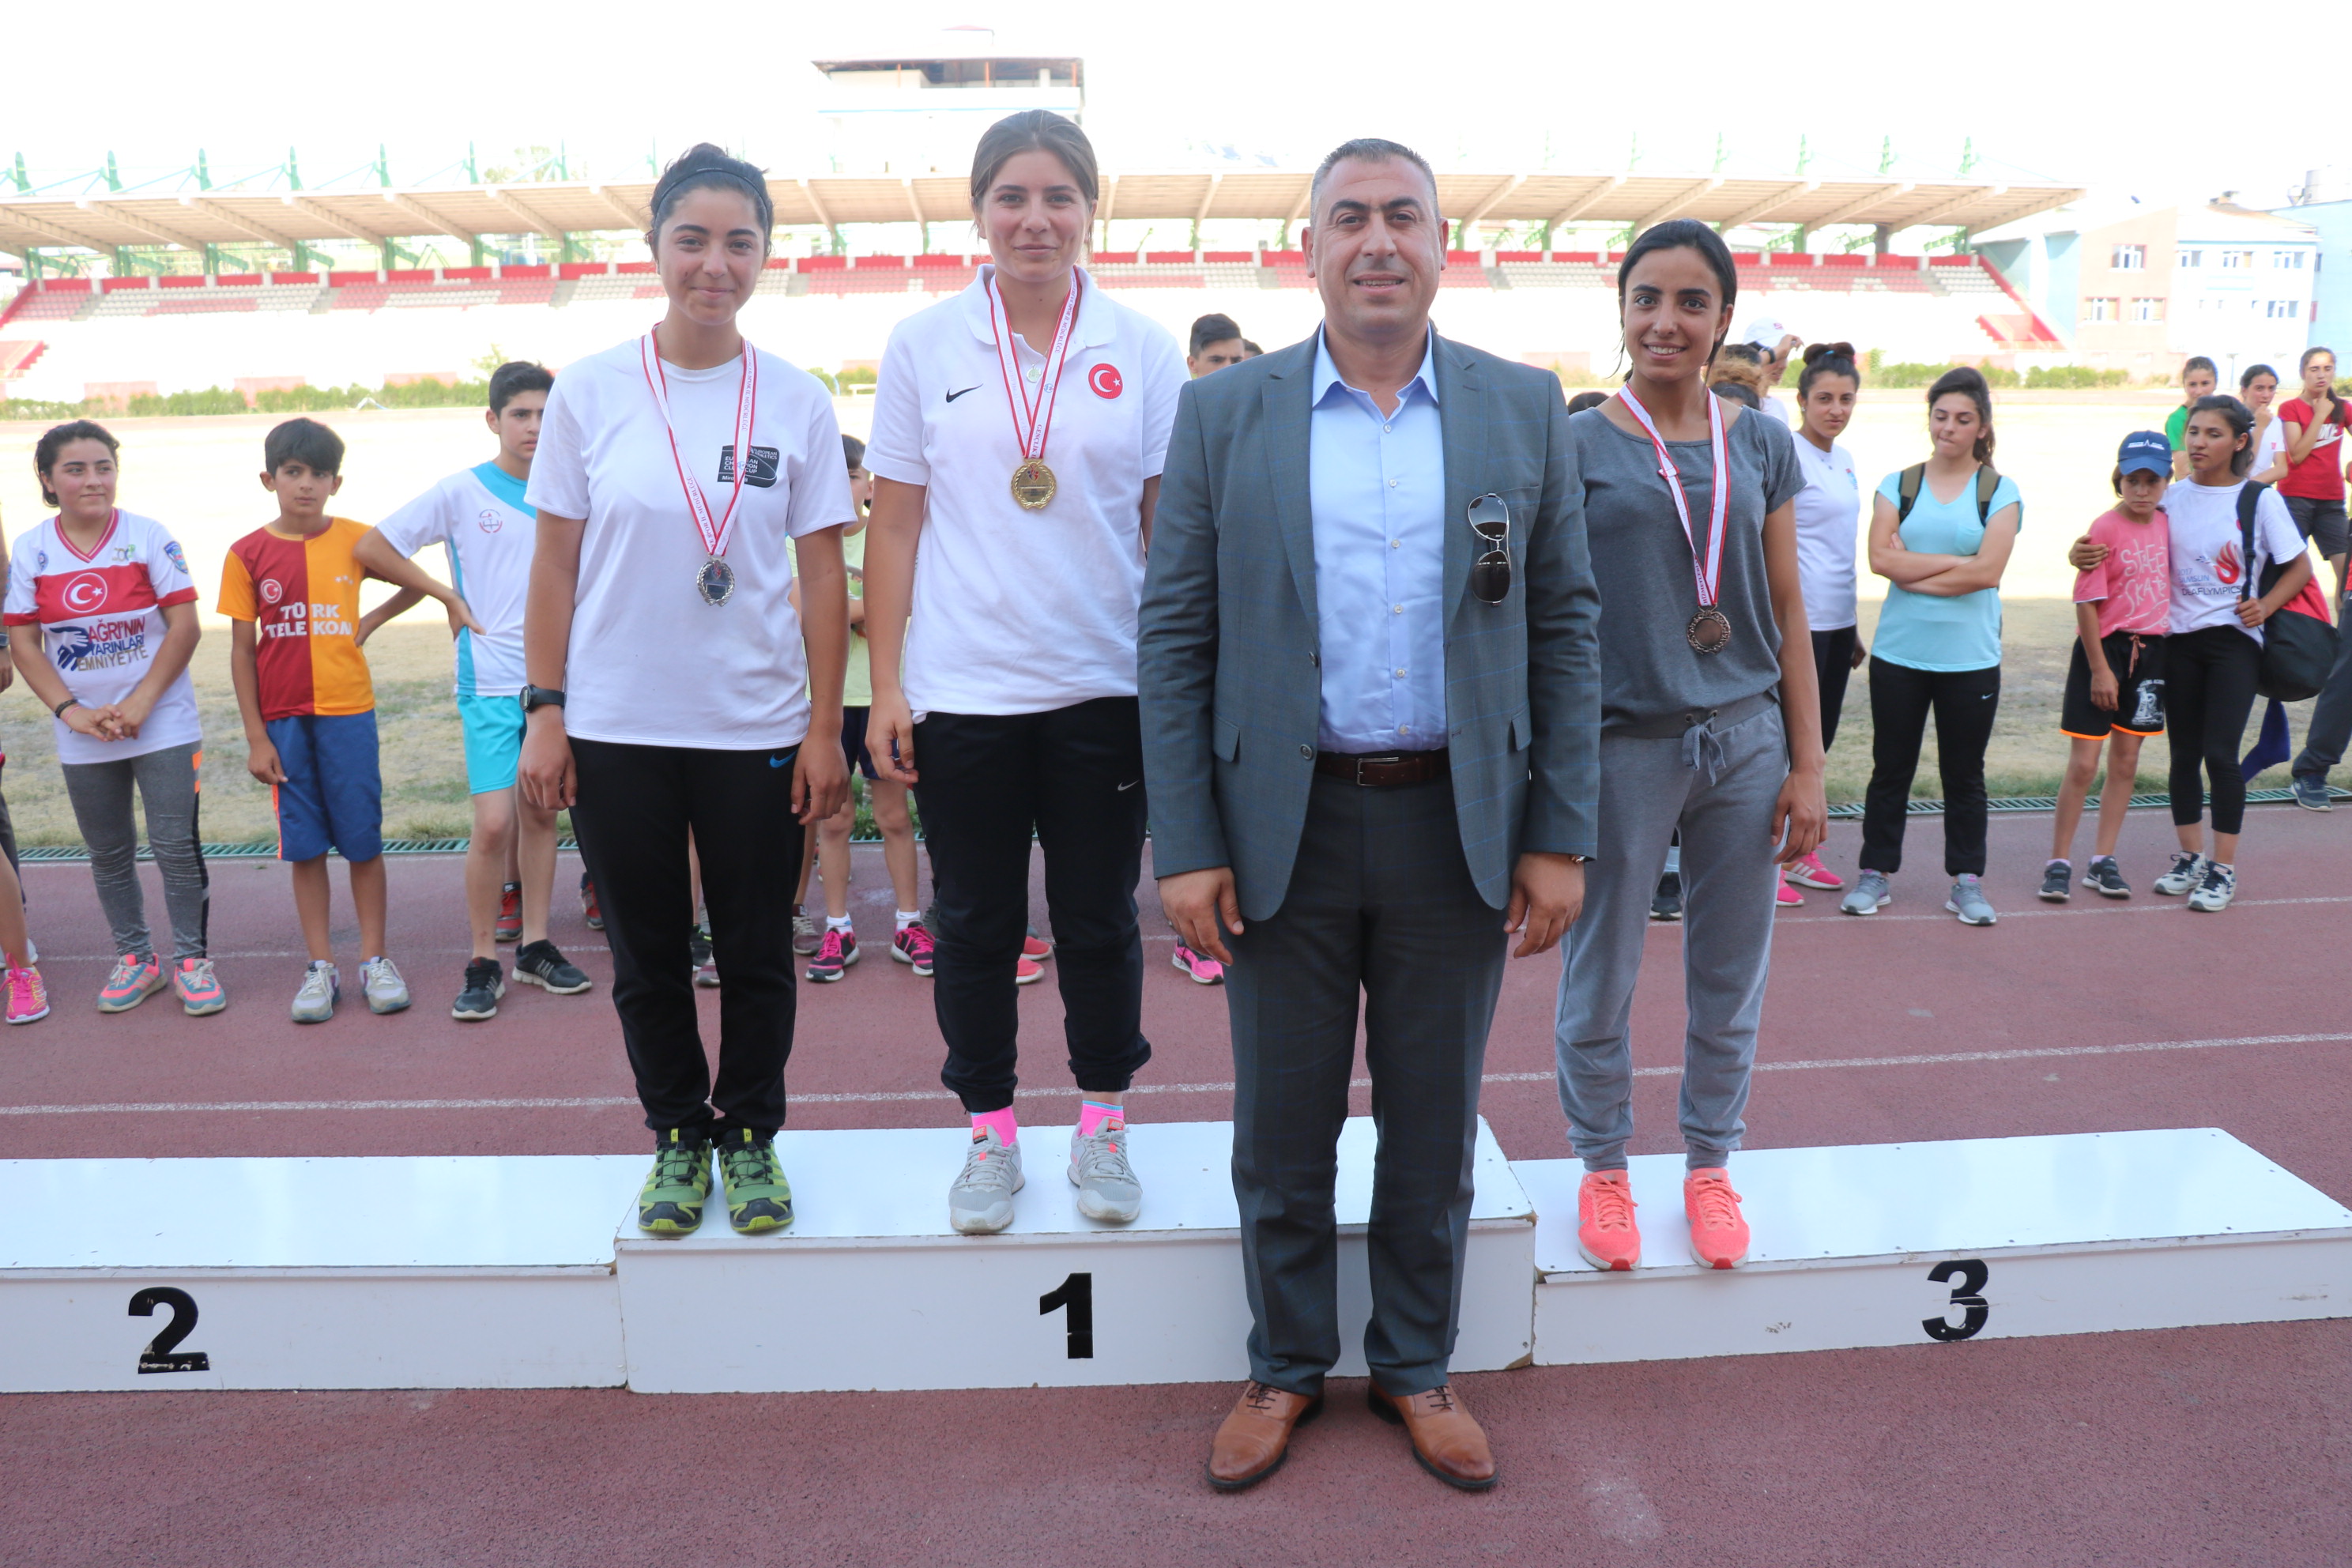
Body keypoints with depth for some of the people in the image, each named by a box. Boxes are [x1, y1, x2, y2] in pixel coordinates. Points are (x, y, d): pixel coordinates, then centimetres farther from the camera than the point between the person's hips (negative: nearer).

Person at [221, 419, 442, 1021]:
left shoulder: (354, 539, 0)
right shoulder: (248, 554, 0)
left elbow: (413, 582, 18)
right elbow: (242, 649, 2)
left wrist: (372, 620, -1)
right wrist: (255, 737, -1)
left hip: (348, 711, 0)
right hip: (284, 720, 0)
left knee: (363, 840, 4)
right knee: (305, 846, 6)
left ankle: (374, 959, 14)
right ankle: (320, 967, 15)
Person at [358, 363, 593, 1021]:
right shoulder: (461, 492, -2)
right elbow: (369, 548, 0)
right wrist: (448, 595, -2)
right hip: (490, 683, -3)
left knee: (540, 814, 10)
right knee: (494, 823, -9)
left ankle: (534, 946, 21)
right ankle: (483, 961, 4)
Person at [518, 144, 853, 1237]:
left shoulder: (797, 402, 0)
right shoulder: (590, 391, 0)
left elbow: (824, 578, 1)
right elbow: (555, 565, 3)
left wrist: (825, 730, -3)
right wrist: (542, 713, -2)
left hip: (757, 732, 0)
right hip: (617, 731, 0)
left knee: (756, 954, 9)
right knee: (648, 957, 11)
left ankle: (750, 1136, 29)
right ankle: (677, 1137, 31)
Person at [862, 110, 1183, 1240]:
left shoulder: (1142, 352, 3)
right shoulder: (923, 346, 3)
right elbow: (895, 527, 3)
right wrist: (886, 687, -1)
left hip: (1104, 687, 0)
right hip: (964, 689, 0)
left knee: (1099, 919, 10)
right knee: (975, 924, 9)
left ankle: (1102, 1126, 27)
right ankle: (990, 1135, 25)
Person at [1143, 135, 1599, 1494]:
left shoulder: (1525, 409, 3)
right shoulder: (1223, 413, 0)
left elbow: (1566, 627, 3)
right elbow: (1175, 635, -2)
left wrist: (1560, 834, -2)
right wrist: (1186, 848, -7)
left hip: (1456, 827, 1)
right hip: (1285, 828, 0)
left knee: (1433, 1129, 14)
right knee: (1283, 1130, 12)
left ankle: (1418, 1367, 35)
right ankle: (1287, 1367, 34)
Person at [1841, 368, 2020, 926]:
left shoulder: (1999, 491, 3)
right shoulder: (1897, 485, 6)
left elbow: (1988, 572, -10)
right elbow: (1880, 559, -9)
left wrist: (1912, 571, -9)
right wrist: (1958, 561, -11)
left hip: (1970, 658, -1)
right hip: (1898, 652, 1)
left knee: (1964, 774, 7)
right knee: (1890, 769, 8)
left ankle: (1967, 880, 18)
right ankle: (1875, 873, 19)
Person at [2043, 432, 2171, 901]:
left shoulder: (2166, 525, 5)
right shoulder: (2105, 528, -12)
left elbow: (2169, 585, 16)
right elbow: (2086, 602, -13)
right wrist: (2100, 668, -13)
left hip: (2149, 651, 6)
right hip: (2104, 647, -6)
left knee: (2126, 762, 10)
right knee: (2083, 765, -4)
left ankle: (2102, 862, 18)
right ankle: (2059, 863, 6)